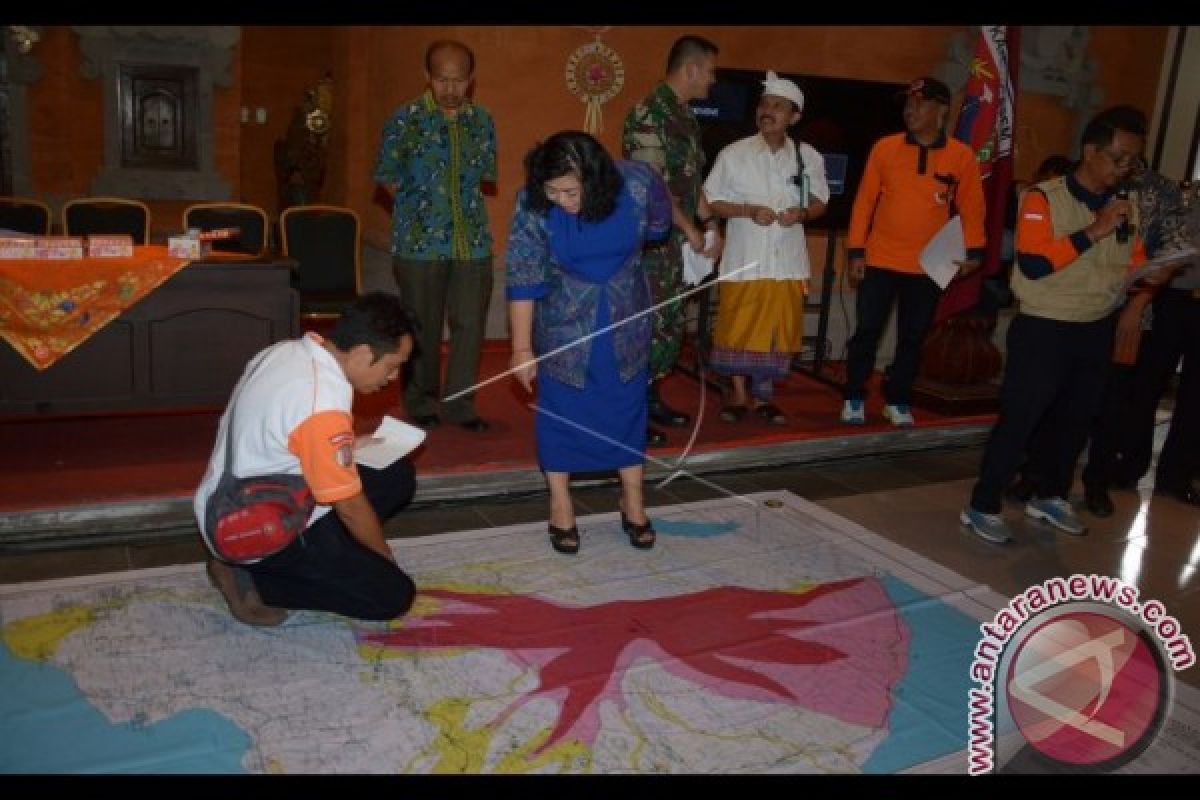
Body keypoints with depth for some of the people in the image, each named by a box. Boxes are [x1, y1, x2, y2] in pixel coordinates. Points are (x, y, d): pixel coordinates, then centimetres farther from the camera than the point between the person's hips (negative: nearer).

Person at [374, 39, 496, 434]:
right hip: (420, 242, -3)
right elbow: (388, 177, 2)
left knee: (470, 324, 3)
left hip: (473, 241, 3)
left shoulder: (482, 119, 7)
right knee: (423, 327, 7)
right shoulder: (405, 118, -4)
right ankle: (421, 404, 22)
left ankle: (460, 404, 17)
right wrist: (419, 203, -3)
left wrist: (462, 197, 7)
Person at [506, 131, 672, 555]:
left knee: (628, 401, 8)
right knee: (561, 404, 4)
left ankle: (633, 500, 22)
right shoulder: (532, 204, -24)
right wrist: (522, 348, -16)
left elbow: (657, 226, 1)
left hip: (625, 316, 1)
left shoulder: (637, 183, -22)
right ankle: (560, 504, 19)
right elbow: (523, 279, -18)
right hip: (564, 320, -1)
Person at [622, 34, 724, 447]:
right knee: (647, 324, -6)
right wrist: (691, 230, -14)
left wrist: (710, 225, 11)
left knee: (671, 324, 14)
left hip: (677, 242, 9)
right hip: (650, 240, -9)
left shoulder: (686, 117, 15)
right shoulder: (649, 113, -13)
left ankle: (650, 398, 26)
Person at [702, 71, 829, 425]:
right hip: (744, 259, -2)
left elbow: (820, 202, 11)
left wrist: (802, 213, -12)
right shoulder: (733, 154, -4)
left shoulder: (808, 156, 3)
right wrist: (749, 211, -17)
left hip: (787, 260, 2)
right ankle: (739, 395, 19)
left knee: (778, 329, 7)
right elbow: (711, 202, -2)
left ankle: (763, 396, 22)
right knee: (738, 329, 3)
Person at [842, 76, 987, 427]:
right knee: (867, 330, 3)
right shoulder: (885, 147, -3)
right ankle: (854, 398, 18)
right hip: (880, 260, -1)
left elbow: (971, 207, 4)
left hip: (928, 266, 1)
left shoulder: (961, 156, -2)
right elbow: (864, 201, 0)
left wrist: (974, 250, -5)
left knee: (913, 337, 9)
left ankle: (897, 400, 23)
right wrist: (855, 251, -3)